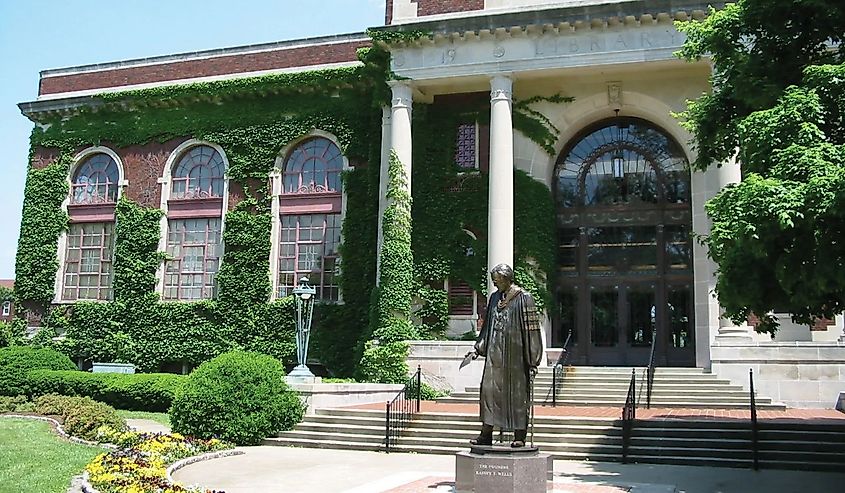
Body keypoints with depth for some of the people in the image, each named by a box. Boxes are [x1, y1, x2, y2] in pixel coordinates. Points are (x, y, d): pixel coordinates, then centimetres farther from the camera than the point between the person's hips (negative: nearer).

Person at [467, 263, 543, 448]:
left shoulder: (523, 298, -7)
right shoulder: (494, 297, 12)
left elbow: (531, 328, -9)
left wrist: (532, 360, -12)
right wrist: (478, 348, 11)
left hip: (514, 354, -6)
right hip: (495, 354, 6)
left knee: (517, 393, 0)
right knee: (489, 389, 3)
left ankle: (520, 436, 9)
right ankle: (486, 435, 10)